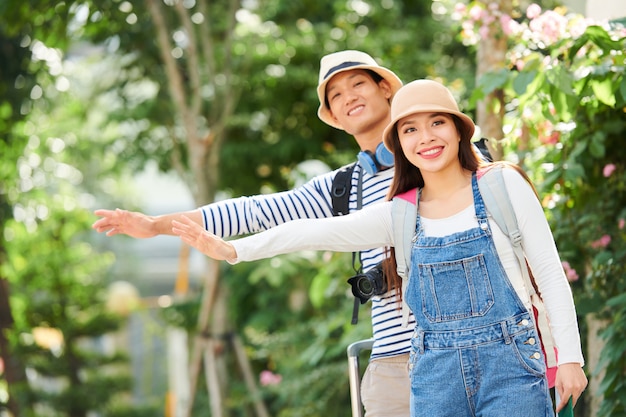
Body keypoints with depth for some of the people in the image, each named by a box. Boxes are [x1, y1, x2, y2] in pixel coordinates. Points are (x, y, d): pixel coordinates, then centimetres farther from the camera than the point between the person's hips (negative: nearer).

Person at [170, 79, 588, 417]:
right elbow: (318, 231, -1)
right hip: (436, 372, 3)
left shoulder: (503, 186, 0)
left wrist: (569, 357, -3)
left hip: (510, 364, -3)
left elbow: (550, 273, 2)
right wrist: (231, 249, -9)